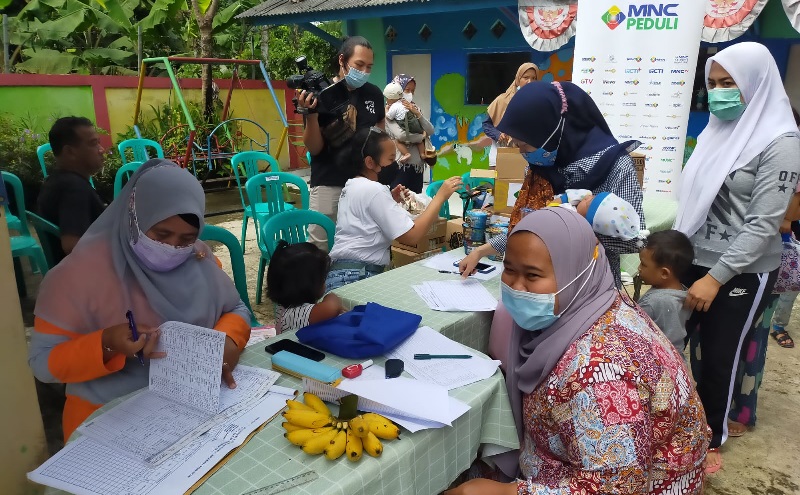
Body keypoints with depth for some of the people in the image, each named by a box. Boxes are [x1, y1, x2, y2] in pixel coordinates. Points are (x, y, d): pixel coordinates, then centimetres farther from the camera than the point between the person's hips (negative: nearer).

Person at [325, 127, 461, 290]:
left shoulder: (352, 185, 15)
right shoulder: (373, 190, -13)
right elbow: (412, 236, -18)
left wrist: (390, 202, 12)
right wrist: (440, 196, -11)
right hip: (356, 277, -9)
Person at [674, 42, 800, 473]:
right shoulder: (716, 132, 6)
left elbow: (763, 224, -17)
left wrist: (715, 278, -20)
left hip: (741, 273, -5)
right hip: (694, 260, 5)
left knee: (717, 357, 8)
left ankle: (711, 439, 31)